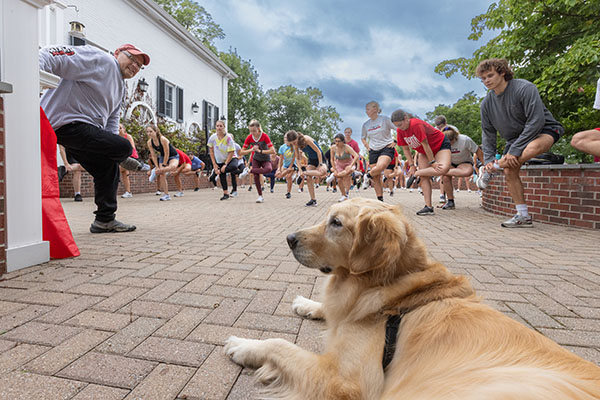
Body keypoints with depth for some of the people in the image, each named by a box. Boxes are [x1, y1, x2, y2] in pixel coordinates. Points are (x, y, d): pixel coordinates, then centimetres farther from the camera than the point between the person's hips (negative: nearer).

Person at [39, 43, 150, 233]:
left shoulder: (121, 89, 24)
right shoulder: (100, 59, -5)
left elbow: (111, 122, 21)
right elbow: (52, 56, -16)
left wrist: (112, 152, 7)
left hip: (88, 128, 10)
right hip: (69, 122, -10)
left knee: (109, 169, 12)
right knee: (124, 146, -21)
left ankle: (105, 220, 22)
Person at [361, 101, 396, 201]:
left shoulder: (385, 119, -5)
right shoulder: (366, 124, 8)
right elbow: (363, 138, 25)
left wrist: (394, 141, -7)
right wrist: (367, 146, 8)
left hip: (386, 148, -4)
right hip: (373, 151, 4)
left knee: (380, 167, -33)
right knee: (376, 178, 1)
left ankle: (368, 176, -2)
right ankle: (380, 200, 10)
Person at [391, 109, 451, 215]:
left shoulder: (417, 124, -32)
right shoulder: (400, 131, -10)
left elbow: (425, 145, -28)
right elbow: (405, 149, -2)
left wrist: (433, 162, -24)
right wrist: (412, 165, -9)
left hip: (440, 145, -6)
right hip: (424, 152, 7)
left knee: (443, 169, -35)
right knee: (424, 177, -9)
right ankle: (428, 207, -11)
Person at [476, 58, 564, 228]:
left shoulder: (524, 88, -20)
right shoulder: (487, 103, -2)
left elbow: (536, 121, -26)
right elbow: (488, 134, 1)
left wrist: (514, 150, -29)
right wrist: (488, 159, -12)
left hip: (545, 130, -6)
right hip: (515, 139, 6)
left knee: (533, 147, -40)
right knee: (509, 172, -11)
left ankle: (488, 172, -20)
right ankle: (523, 216, -1)